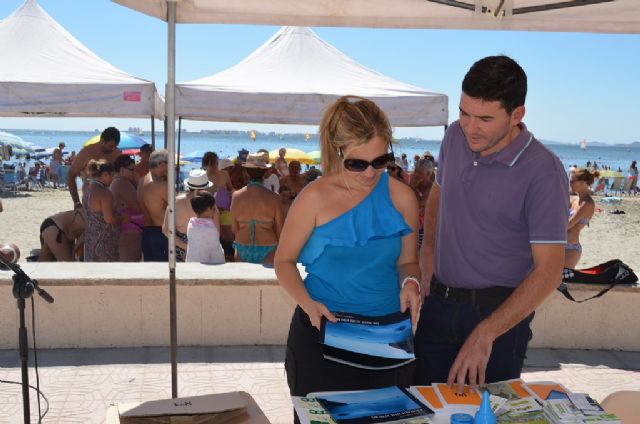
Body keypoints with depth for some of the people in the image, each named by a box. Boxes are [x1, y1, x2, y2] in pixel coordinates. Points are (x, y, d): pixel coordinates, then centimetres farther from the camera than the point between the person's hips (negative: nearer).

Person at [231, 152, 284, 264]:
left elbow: (234, 229, 4)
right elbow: (279, 229, -2)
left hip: (242, 249, 2)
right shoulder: (273, 198, -9)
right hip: (267, 251, -2)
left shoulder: (236, 196, -3)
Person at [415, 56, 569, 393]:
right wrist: (429, 248, 8)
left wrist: (485, 334, -27)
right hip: (439, 301, 6)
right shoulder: (456, 137, 0)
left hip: (500, 310, -5)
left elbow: (549, 271, -21)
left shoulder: (543, 171, -19)